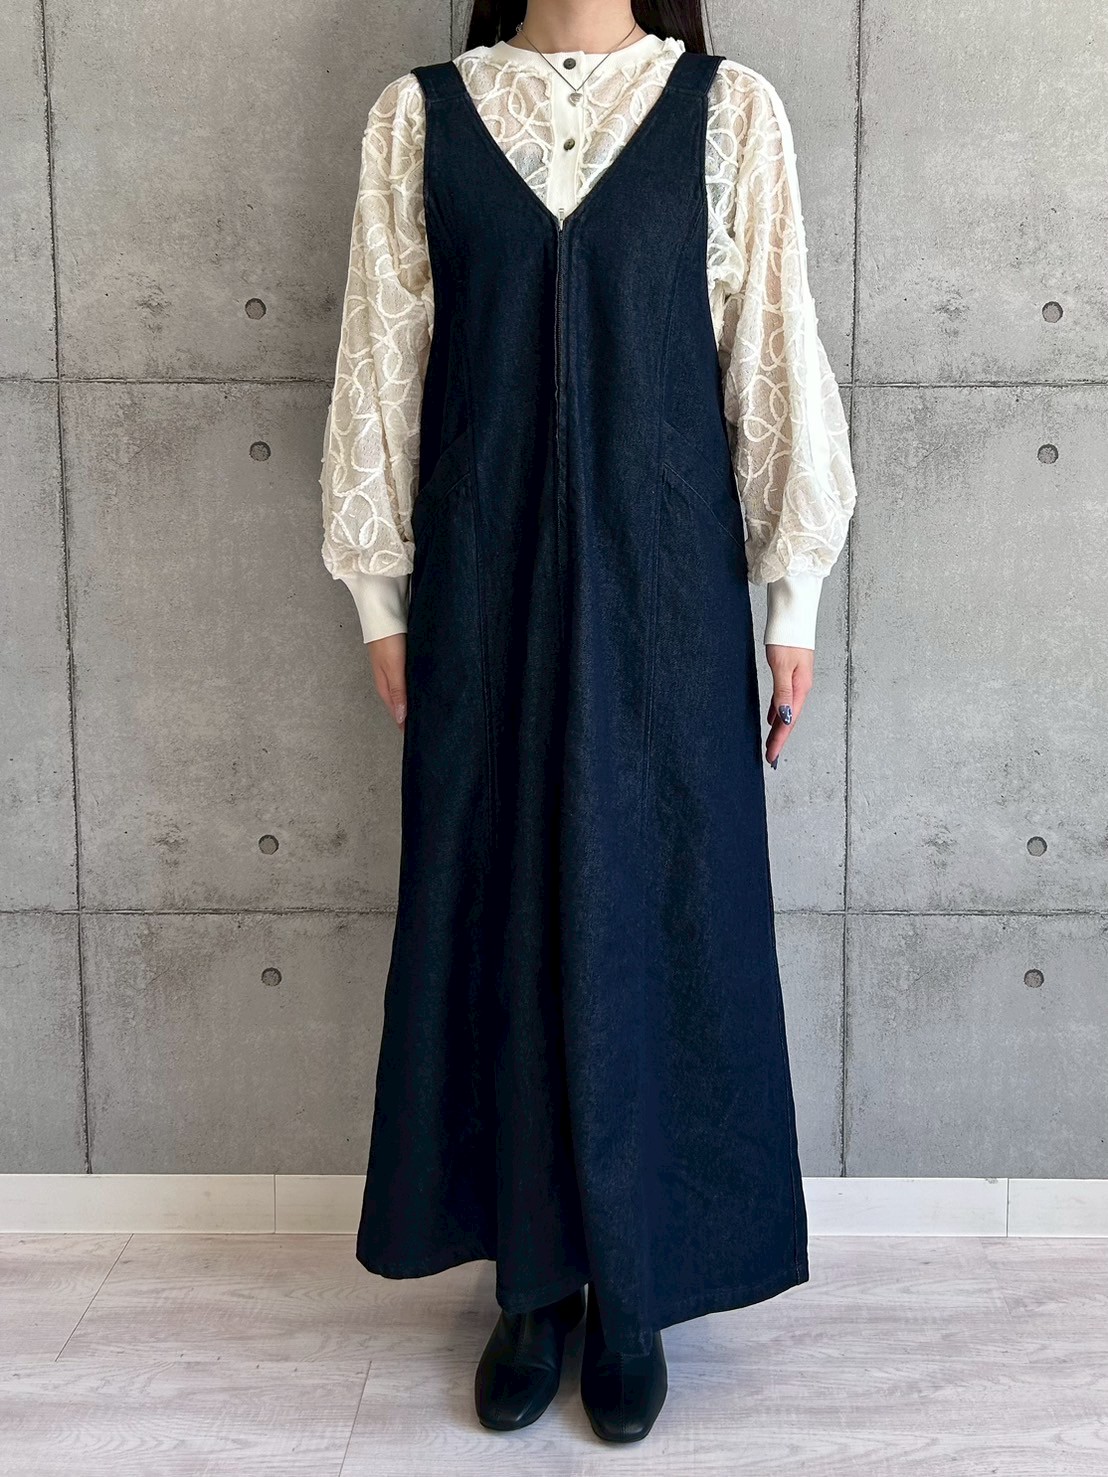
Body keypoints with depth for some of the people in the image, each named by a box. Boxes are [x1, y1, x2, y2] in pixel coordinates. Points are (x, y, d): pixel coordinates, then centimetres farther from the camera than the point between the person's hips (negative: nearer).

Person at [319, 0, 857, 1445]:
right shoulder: (419, 116, 5)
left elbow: (775, 359, 2)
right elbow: (382, 364, 6)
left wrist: (794, 600, 0)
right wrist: (383, 597, 5)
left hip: (662, 581, -1)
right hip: (485, 581, 1)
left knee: (653, 912, 5)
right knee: (498, 910, 7)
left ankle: (634, 1290, 23)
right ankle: (534, 1277, 25)